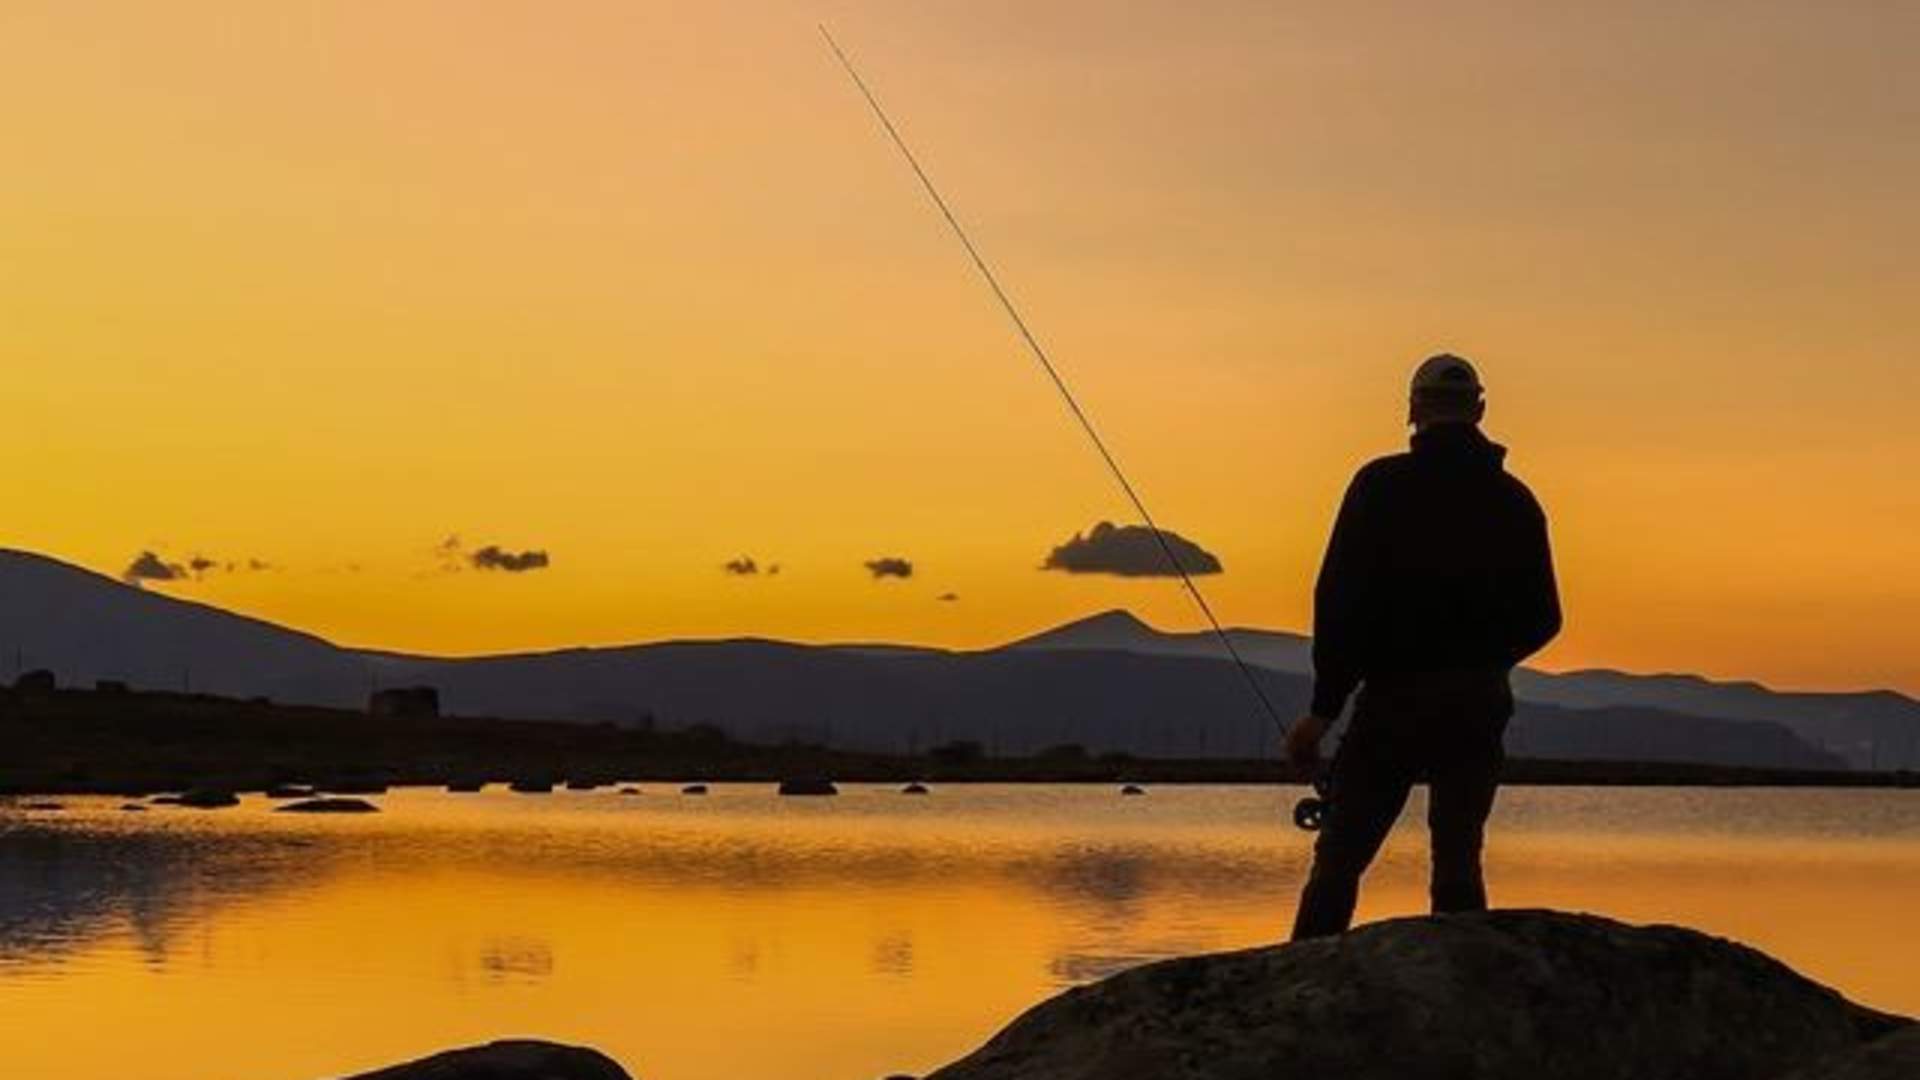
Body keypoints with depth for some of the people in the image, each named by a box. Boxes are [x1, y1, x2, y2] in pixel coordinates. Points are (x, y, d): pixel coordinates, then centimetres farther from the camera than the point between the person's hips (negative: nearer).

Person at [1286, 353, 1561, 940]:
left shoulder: (1382, 485, -4)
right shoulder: (1514, 500, 8)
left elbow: (1341, 598, -10)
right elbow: (1542, 617, 11)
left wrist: (1325, 706, -8)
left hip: (1393, 698, -3)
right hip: (1479, 704, 3)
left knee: (1338, 859, 1)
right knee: (1458, 862, 8)